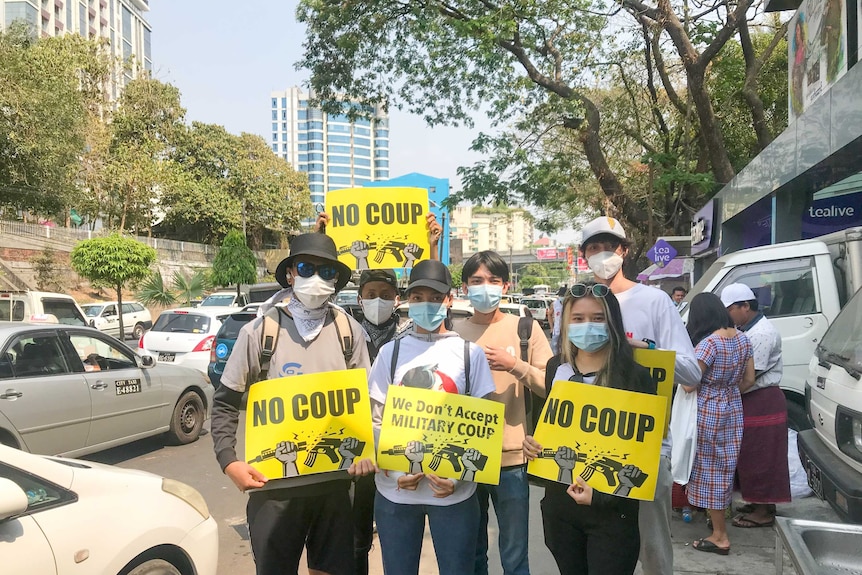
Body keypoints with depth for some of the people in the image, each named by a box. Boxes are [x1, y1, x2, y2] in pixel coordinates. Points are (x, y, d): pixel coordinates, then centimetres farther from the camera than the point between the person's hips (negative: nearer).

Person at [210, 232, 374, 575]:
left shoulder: (349, 330, -1)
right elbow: (225, 402, 1)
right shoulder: (259, 331, -6)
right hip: (274, 484, -1)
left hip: (334, 481, 2)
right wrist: (228, 460, -9)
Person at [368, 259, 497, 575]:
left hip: (454, 490, -1)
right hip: (395, 490, 1)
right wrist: (392, 468, -9)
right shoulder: (391, 351, 3)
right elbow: (374, 419, 5)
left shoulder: (470, 352, 0)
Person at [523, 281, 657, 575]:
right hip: (559, 502, 5)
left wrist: (603, 492, -20)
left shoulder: (635, 376, -13)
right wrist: (531, 440, -5)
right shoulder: (556, 368, 1)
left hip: (612, 510, -4)